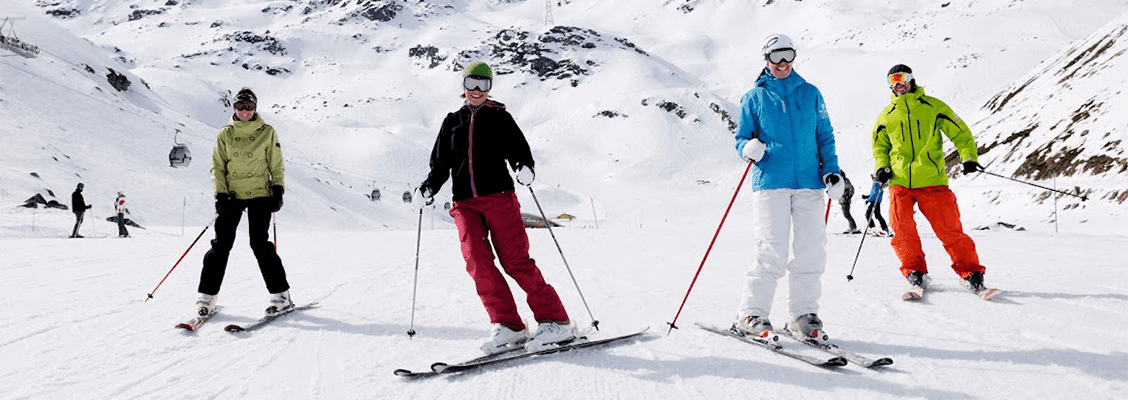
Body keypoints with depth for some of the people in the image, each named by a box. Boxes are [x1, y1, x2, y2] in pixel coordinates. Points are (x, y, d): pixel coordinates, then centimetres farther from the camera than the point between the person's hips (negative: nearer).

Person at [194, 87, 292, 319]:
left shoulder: (267, 133, 4)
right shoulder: (225, 134, 8)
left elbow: (277, 166, 7)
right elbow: (217, 167, 7)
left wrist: (278, 190, -4)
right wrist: (221, 194, -4)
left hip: (259, 195, -2)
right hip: (231, 196, 2)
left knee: (260, 243, -11)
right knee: (221, 244, -2)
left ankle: (280, 294, -3)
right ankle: (207, 295, 8)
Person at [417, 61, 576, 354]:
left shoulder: (499, 117, 10)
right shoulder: (452, 122, 19)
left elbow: (519, 148, 3)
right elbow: (440, 164, 22)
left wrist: (524, 167, -19)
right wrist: (430, 187, 3)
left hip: (499, 196, -3)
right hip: (465, 203, 3)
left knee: (516, 261, -11)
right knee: (478, 262, -15)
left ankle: (555, 321, -6)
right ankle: (507, 325, -9)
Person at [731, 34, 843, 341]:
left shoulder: (810, 93, 16)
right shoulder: (754, 98, 10)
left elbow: (825, 136, 18)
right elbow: (742, 137, 10)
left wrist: (832, 171, 6)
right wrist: (749, 149, -14)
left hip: (809, 182, 3)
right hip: (770, 182, -3)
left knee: (811, 249, -2)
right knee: (771, 250, -11)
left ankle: (802, 314, 11)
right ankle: (751, 315, 0)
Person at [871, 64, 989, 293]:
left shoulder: (933, 106, 7)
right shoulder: (886, 115, 13)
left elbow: (960, 133, 12)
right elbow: (880, 146, 25)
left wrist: (968, 157, -3)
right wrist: (881, 167, 7)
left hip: (932, 180, -2)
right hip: (900, 182, 2)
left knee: (949, 228, -5)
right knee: (902, 228, -12)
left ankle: (969, 272, 8)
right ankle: (914, 271, 4)